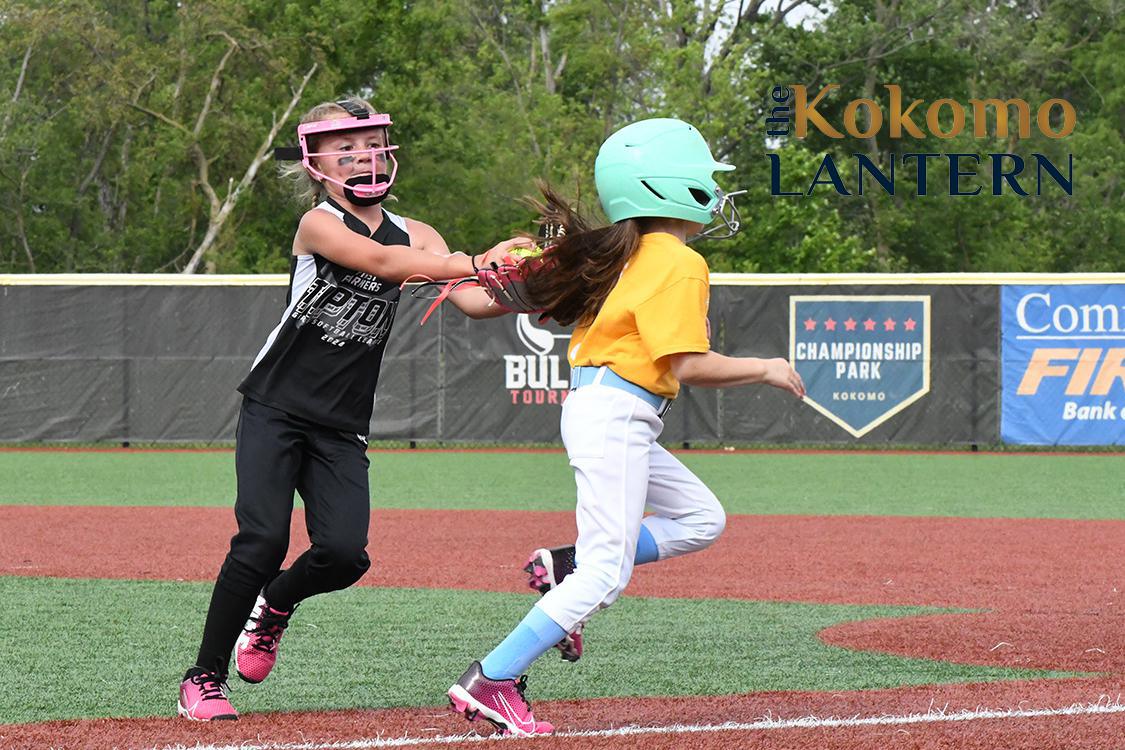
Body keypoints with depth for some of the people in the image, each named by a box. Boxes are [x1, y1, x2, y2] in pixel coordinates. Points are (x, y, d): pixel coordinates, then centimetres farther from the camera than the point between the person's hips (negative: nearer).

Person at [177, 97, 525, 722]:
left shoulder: (413, 235, 7)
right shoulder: (319, 224, -9)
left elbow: (474, 302, -6)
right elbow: (381, 261, -28)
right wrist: (477, 264, -37)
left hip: (343, 426, 4)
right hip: (275, 409, -4)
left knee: (344, 553, -12)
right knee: (262, 540, -18)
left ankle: (275, 604, 23)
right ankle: (204, 679, -3)